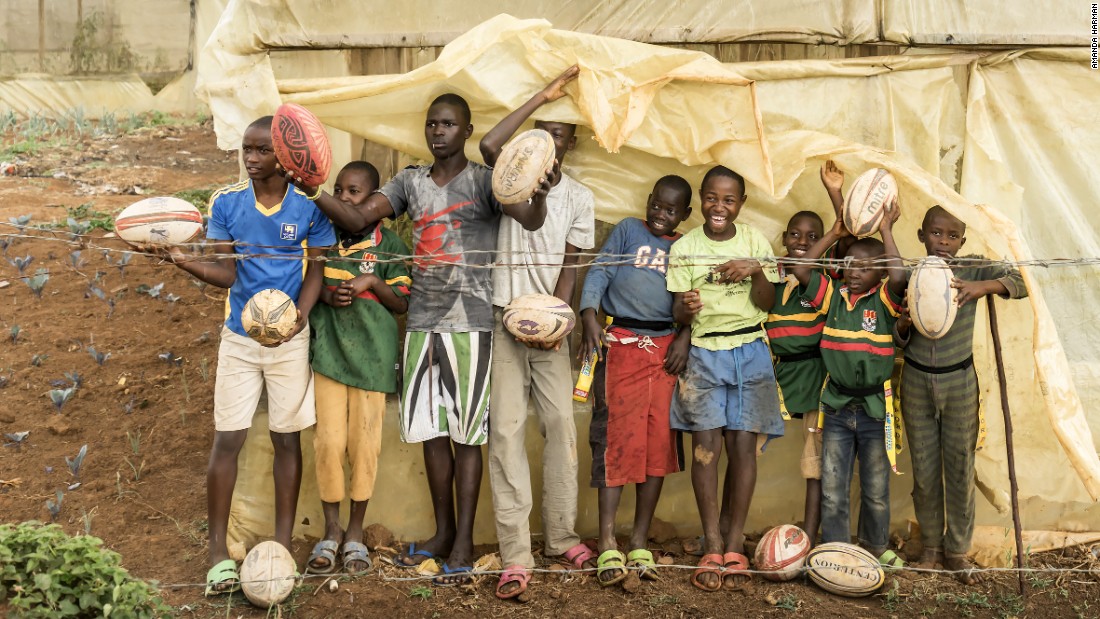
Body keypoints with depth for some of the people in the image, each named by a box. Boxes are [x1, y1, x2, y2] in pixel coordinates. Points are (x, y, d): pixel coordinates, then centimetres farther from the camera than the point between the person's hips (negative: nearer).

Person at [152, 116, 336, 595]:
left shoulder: (309, 207, -5)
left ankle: (282, 546, 17)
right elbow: (227, 274, -5)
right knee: (227, 439, -1)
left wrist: (300, 313, -21)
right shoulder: (226, 203, -1)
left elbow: (315, 269, -3)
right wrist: (183, 260, -23)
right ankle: (218, 552, 6)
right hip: (239, 337, 1)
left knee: (286, 439, 6)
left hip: (289, 338, -1)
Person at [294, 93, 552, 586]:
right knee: (430, 429, 10)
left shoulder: (484, 181, -6)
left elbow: (530, 220, -20)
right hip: (422, 322, 5)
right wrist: (313, 189, -13)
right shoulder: (410, 182, 9)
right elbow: (357, 218, 2)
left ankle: (464, 541, 8)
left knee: (465, 433, 0)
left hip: (469, 323, -5)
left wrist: (539, 195, -43)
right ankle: (443, 531, 24)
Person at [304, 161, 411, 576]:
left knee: (364, 444, 3)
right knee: (329, 441, -3)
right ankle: (331, 531, 12)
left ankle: (355, 533, 17)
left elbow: (402, 304, 3)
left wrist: (373, 283, -13)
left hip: (371, 354, -1)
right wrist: (326, 295, -6)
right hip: (327, 351, 1)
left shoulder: (389, 244, 2)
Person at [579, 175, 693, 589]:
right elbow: (599, 272, -1)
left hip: (667, 348, 3)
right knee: (616, 439, -7)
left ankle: (640, 543, 10)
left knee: (659, 443, 2)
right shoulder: (628, 230, 9)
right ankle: (607, 544, -6)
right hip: (623, 344, -3)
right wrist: (590, 318, -16)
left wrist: (685, 337, -8)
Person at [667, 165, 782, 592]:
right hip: (704, 353, -1)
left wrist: (755, 269, -18)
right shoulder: (684, 248, 0)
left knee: (743, 445, -2)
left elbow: (767, 304, 0)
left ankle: (734, 545, 5)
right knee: (706, 446, -8)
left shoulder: (755, 241, 3)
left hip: (750, 353, 1)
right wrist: (686, 308, -25)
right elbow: (678, 314, -2)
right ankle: (712, 546, -1)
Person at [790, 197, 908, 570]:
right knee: (832, 489, 5)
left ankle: (876, 547, 28)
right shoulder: (833, 295, 2)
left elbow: (899, 276, -26)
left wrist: (886, 230, -17)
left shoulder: (885, 301, -6)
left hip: (874, 408, -2)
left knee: (876, 490, 11)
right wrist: (834, 235, -1)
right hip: (837, 408, 2)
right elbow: (800, 270, -5)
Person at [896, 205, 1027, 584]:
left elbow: (1021, 282, -18)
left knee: (960, 468, 8)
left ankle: (958, 550, 23)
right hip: (917, 382, 1)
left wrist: (984, 286, -34)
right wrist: (904, 324, -20)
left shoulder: (972, 271, -7)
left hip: (959, 382, -1)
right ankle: (931, 547, 27)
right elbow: (898, 341, 2)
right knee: (924, 472, 10)